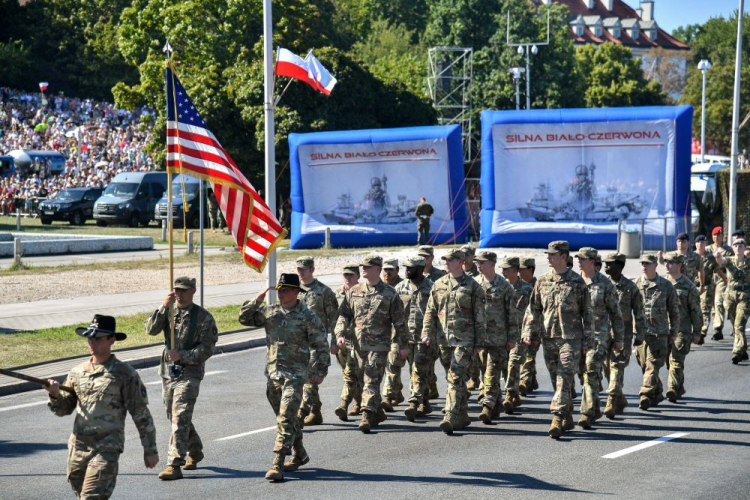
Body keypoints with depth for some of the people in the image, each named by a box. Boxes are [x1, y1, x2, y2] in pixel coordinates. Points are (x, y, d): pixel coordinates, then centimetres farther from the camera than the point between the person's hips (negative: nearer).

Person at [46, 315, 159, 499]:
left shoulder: (124, 374, -5)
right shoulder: (77, 372, 9)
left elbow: (141, 414, -2)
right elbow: (62, 409, 12)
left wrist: (150, 450, -1)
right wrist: (55, 394, -10)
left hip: (107, 449, -6)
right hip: (77, 446, 6)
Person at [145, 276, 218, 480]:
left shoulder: (203, 317, -5)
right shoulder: (169, 312, 9)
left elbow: (207, 348, -9)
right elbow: (151, 329, -7)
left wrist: (182, 356, -19)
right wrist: (164, 307, -18)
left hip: (189, 373, -6)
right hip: (168, 371, 6)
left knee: (180, 418, -14)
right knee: (174, 416, 17)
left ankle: (174, 465, -16)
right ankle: (195, 452, 37)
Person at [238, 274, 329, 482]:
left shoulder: (308, 317, -7)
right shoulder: (270, 312, 7)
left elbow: (321, 346, -4)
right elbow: (244, 318, 13)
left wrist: (319, 371, -5)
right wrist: (256, 301, -1)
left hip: (295, 375, -6)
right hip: (273, 373, 6)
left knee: (286, 419, -13)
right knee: (287, 418, 17)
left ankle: (277, 464, -16)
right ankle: (299, 455, 33)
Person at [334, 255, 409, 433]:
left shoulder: (389, 294, -1)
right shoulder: (354, 291, 9)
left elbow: (399, 321, 2)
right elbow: (344, 314, 13)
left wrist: (403, 345, 0)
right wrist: (340, 334, -3)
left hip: (379, 345, -5)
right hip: (359, 344, 5)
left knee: (372, 380, -12)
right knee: (365, 379, 12)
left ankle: (367, 416, -16)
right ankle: (378, 412, 27)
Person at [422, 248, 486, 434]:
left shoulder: (472, 286, -2)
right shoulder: (439, 285, 11)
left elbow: (479, 316, -1)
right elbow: (430, 311, 13)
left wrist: (478, 342, -3)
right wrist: (427, 333, 0)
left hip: (464, 340, -5)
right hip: (445, 340, 5)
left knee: (456, 377, -14)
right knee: (459, 378, 13)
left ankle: (451, 418, -20)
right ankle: (462, 416, 23)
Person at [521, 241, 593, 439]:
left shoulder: (577, 282, -2)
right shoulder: (542, 282, 9)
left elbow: (587, 313, 1)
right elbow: (533, 309, 12)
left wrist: (587, 340, -2)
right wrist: (528, 331, 0)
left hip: (570, 338, -5)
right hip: (548, 338, 5)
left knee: (564, 379, -12)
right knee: (557, 379, 9)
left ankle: (557, 418, -17)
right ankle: (568, 419, 20)